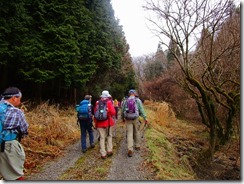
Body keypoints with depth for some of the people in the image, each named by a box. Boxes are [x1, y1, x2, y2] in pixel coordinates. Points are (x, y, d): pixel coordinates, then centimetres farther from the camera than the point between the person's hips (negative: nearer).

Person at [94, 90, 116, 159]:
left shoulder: (97, 102, 6)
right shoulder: (109, 102, -5)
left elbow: (95, 112, 9)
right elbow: (113, 112, -13)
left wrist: (96, 122, 16)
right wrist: (109, 114, 9)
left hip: (99, 122, 2)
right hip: (108, 122, -2)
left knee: (102, 137, 6)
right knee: (109, 136, 16)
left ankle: (103, 154, 9)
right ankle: (109, 151, 16)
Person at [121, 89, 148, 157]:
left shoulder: (125, 101, 5)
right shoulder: (138, 100, 0)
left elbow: (122, 110, 12)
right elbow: (141, 110, -4)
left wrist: (123, 118, 27)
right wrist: (145, 118, -1)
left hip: (128, 119, 0)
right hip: (135, 119, 0)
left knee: (129, 134, -2)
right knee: (137, 132, 17)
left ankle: (130, 149, -11)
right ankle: (137, 146, 30)